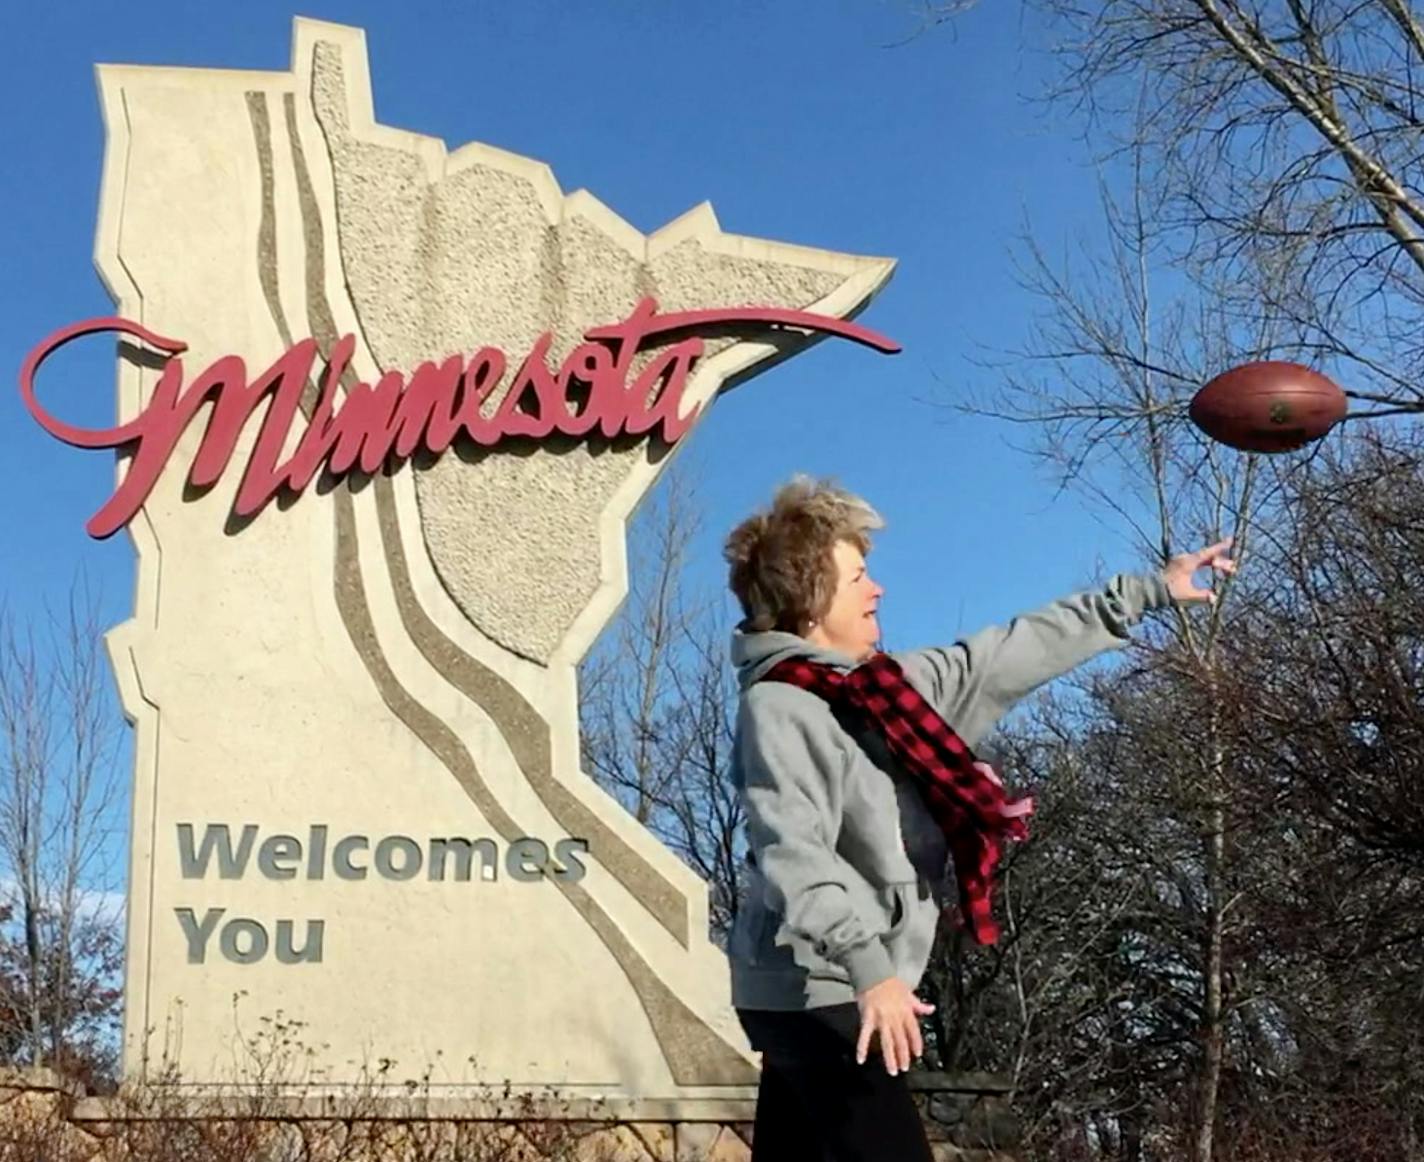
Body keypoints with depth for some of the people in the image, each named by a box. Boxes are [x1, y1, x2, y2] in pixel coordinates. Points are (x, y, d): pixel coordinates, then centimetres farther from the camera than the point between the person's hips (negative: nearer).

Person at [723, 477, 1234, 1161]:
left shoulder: (885, 685, 13)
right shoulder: (778, 705, -13)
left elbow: (1007, 657, 19)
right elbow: (792, 854, -24)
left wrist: (1147, 591, 23)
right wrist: (867, 965, -33)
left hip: (837, 988, 9)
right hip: (812, 990, -9)